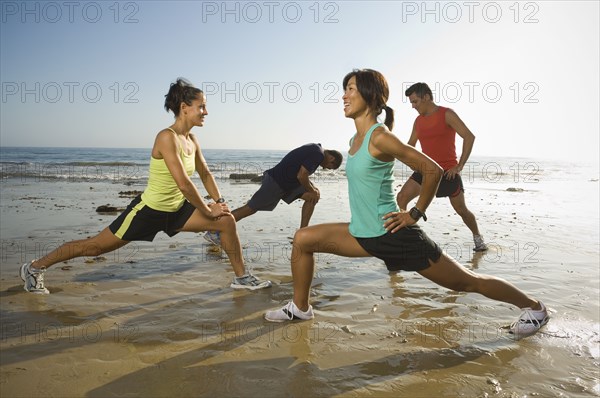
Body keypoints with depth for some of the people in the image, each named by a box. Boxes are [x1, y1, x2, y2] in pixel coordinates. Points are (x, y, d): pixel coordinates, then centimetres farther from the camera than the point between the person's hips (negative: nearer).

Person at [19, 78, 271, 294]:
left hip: (175, 210, 7)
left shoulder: (191, 140, 2)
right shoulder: (167, 137, -23)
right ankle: (35, 268, 28)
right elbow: (184, 183, -28)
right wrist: (207, 211, -18)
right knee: (95, 246, 5)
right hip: (149, 209, -7)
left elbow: (205, 174, 15)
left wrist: (219, 202, 5)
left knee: (227, 220, -2)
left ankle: (241, 277, 12)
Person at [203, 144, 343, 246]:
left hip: (287, 181, 10)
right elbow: (301, 176, -23)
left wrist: (313, 189, 10)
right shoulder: (318, 155, -17)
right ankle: (213, 231, 1)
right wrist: (312, 191, -7)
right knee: (250, 208, -6)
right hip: (275, 182, -10)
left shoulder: (315, 149, 14)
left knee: (312, 197, 7)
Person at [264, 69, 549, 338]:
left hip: (393, 235, -8)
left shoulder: (379, 136, -18)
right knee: (303, 239, 6)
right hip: (364, 234, 8)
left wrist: (415, 214, -13)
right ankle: (300, 307, 21)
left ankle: (534, 307, 28)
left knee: (466, 282, 6)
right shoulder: (356, 139, 8)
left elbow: (432, 170, -19)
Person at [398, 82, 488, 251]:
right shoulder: (418, 121, 9)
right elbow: (410, 145, 20)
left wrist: (459, 166, -18)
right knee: (402, 197, -13)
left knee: (461, 209, 5)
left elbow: (469, 137, -16)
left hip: (448, 172, -5)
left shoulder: (447, 114, -9)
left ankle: (478, 237, 30)